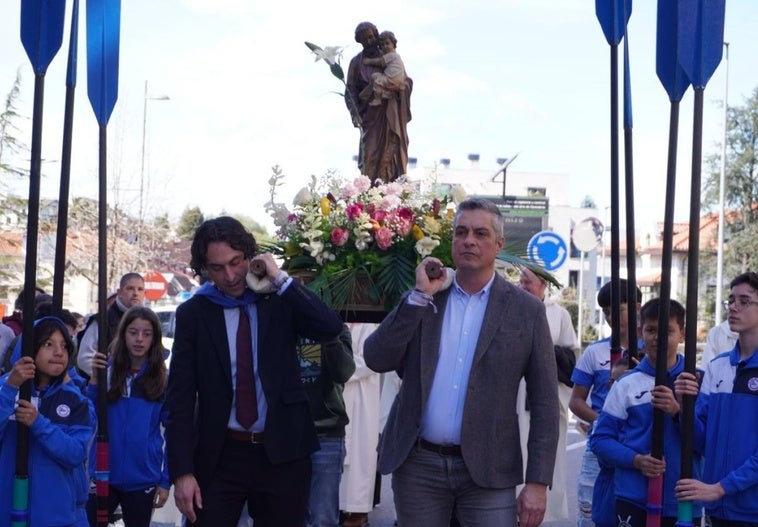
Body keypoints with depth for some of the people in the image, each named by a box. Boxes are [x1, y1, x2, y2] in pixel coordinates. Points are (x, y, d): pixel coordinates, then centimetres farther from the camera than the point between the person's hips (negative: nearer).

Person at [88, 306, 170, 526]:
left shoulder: (163, 378, -3)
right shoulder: (109, 369, 0)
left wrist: (166, 480, -4)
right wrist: (94, 379, -15)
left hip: (142, 478, -1)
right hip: (104, 474, 1)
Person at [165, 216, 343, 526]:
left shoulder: (280, 300, 2)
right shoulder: (193, 313, 1)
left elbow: (331, 328, -15)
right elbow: (180, 396, -1)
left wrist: (280, 279, -14)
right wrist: (182, 471, -8)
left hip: (283, 454, 0)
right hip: (220, 456, 0)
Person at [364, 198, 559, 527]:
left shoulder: (525, 310, 1)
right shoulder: (421, 299, 7)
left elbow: (544, 401, -1)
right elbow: (376, 360, -4)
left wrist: (538, 482, -7)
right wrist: (420, 297, -9)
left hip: (486, 470, -2)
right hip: (418, 464, 2)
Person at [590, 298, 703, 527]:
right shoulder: (627, 384, 3)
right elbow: (601, 438, 2)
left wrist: (678, 411, -18)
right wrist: (636, 460, -14)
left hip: (684, 503, 1)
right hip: (634, 501, -1)